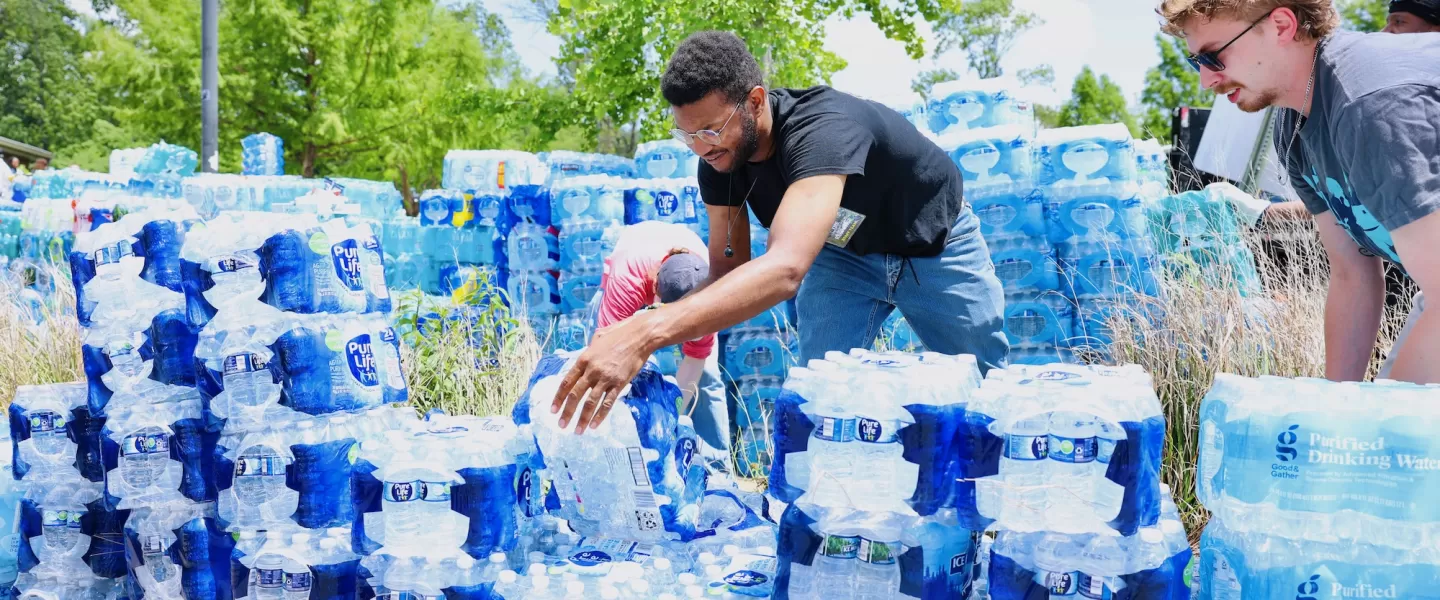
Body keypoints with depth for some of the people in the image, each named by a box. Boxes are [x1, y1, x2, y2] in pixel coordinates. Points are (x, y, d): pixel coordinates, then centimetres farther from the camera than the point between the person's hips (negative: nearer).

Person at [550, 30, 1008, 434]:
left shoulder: (822, 131, -43)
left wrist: (646, 335, -69)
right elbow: (727, 271, -12)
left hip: (935, 246, -5)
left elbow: (786, 268, -59)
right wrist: (646, 326, -33)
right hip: (847, 252, 5)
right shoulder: (718, 160, -21)